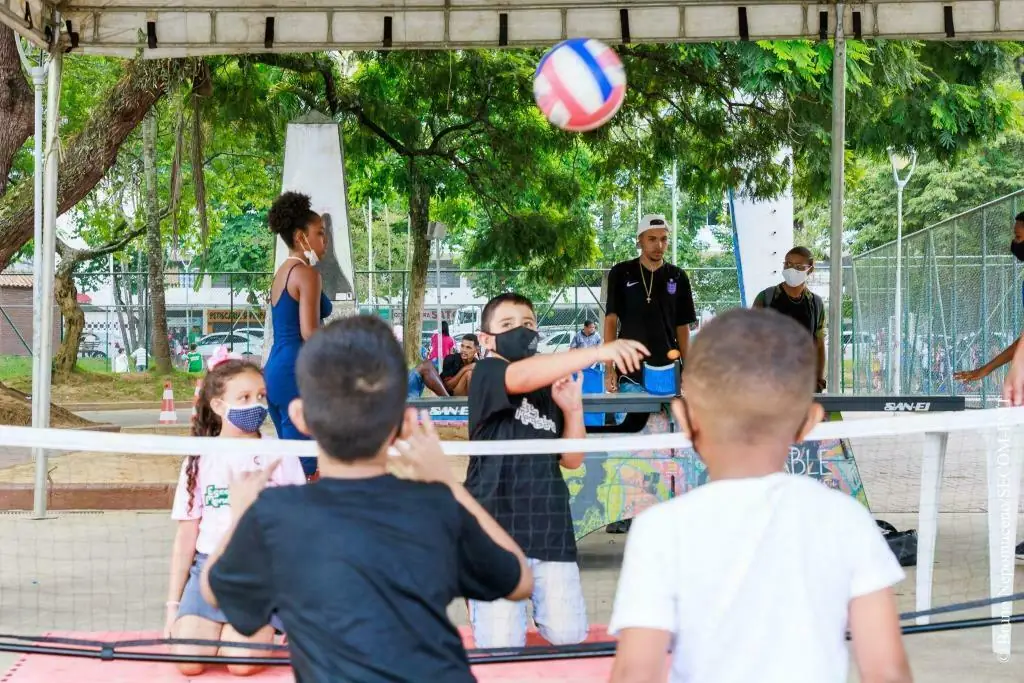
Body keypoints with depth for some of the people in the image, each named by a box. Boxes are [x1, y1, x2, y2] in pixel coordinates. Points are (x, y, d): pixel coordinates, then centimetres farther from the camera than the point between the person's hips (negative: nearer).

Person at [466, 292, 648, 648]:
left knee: (569, 636, -1)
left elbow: (571, 460, 15)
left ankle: (537, 607, 31)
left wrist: (572, 409, -3)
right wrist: (599, 352, -37)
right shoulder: (487, 374, -4)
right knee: (501, 646, -8)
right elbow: (522, 377, -28)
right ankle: (474, 598, 25)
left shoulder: (550, 389, 16)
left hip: (550, 528, 5)